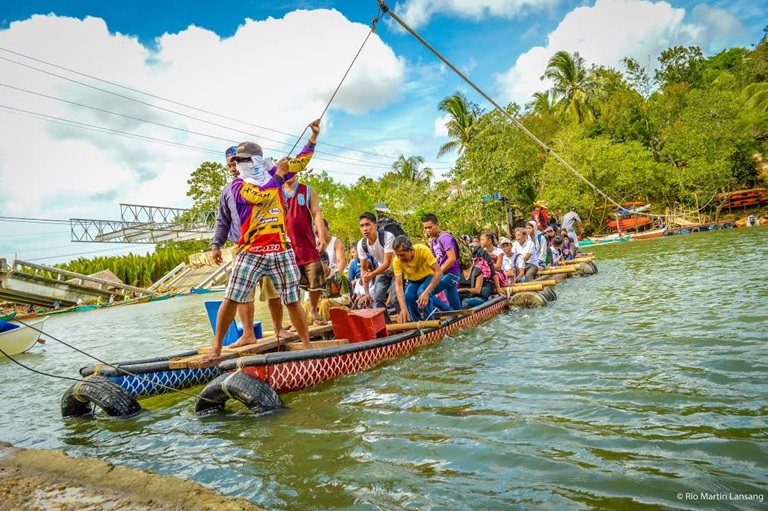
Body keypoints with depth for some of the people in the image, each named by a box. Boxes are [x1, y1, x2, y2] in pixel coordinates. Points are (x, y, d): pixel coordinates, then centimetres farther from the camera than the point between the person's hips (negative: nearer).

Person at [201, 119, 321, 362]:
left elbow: (299, 162, 16)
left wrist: (313, 136, 10)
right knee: (231, 299, -4)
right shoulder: (238, 185, 0)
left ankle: (307, 346, 16)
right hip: (250, 253, -2)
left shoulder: (273, 175, 12)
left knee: (292, 302, 5)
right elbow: (263, 197, -16)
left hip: (281, 252, 2)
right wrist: (279, 175, -4)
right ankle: (217, 347, 11)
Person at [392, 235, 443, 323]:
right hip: (412, 281, 2)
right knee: (408, 296, -26)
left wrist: (426, 292, -44)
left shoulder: (423, 250, -33)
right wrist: (403, 308, -42)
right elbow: (398, 285, -30)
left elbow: (439, 271, -34)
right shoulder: (397, 261, -27)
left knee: (422, 292, -31)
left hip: (428, 277, -2)